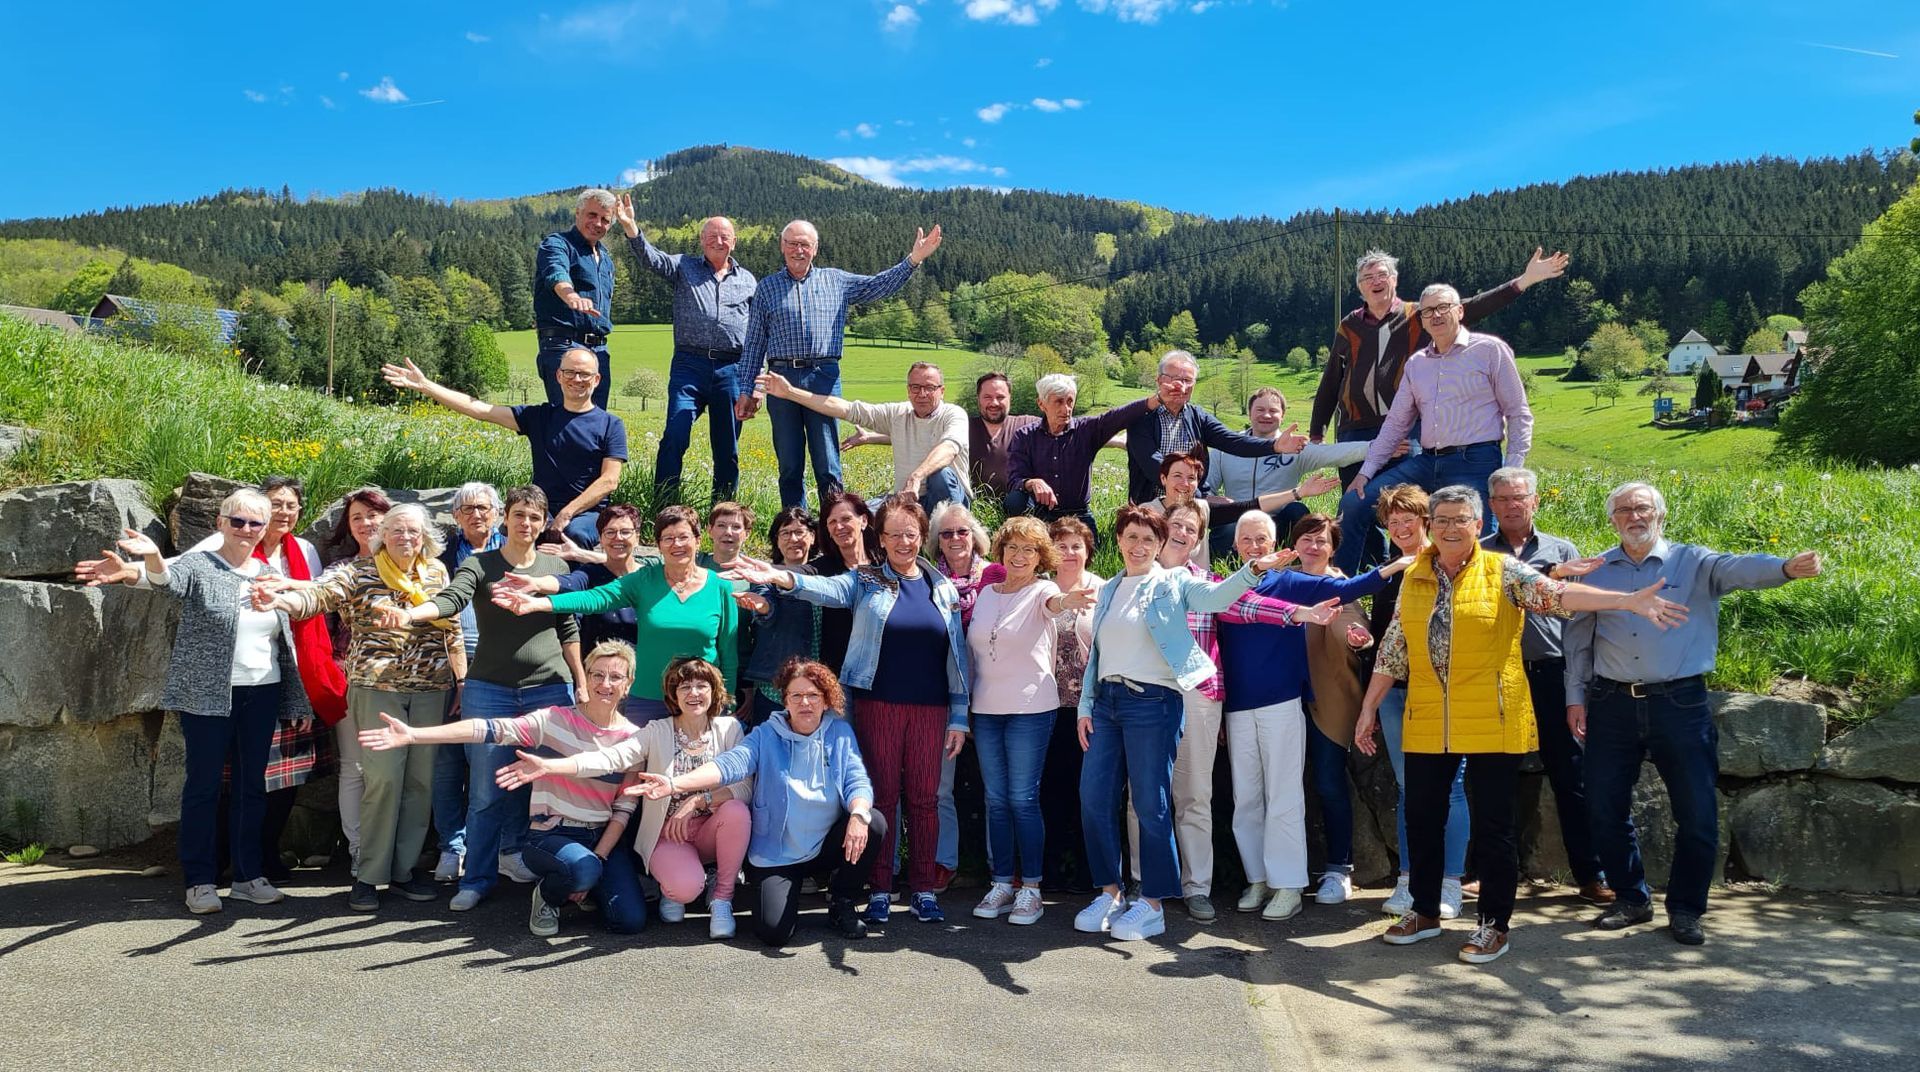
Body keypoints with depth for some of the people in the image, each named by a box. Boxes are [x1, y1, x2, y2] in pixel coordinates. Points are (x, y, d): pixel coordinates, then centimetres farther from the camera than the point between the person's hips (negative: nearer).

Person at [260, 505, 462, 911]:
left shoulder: (436, 572, 10)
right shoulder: (359, 572, -2)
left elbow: (452, 628, 14)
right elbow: (318, 595, -18)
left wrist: (463, 682, 11)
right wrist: (280, 599, -39)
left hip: (430, 690, 4)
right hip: (377, 688, -4)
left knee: (421, 780, 5)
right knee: (384, 778, -9)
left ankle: (403, 870, 18)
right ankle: (368, 876, 5)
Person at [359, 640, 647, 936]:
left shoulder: (633, 738, 0)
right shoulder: (556, 720, -8)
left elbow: (624, 808, 2)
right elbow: (492, 730, -19)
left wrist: (597, 859, -9)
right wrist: (412, 734, -30)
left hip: (604, 838, 3)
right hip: (549, 835, -3)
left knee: (631, 921, -17)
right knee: (584, 870, -37)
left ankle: (587, 886, 18)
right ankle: (547, 895, 1)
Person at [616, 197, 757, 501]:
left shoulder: (747, 280, 17)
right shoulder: (683, 267, 12)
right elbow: (650, 258, -6)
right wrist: (630, 226, -25)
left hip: (732, 370, 2)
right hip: (689, 365, -2)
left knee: (728, 448, 6)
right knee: (674, 438, -14)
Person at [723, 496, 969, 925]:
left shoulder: (943, 588, 8)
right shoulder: (865, 581, 3)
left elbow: (957, 655, 8)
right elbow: (829, 589, -17)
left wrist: (959, 717, 4)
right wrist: (783, 578, -37)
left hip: (930, 708, 2)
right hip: (878, 706, -1)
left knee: (924, 798, 6)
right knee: (882, 795, 3)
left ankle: (923, 889, 16)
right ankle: (880, 889, 13)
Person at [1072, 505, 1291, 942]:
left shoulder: (1173, 583, 1)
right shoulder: (1108, 590, 16)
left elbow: (1215, 596, -18)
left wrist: (1252, 570, -36)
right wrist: (1086, 706, 11)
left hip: (1152, 703, -6)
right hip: (1106, 700, 6)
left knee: (1151, 804, -2)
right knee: (1094, 799, 5)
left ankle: (1151, 905, 8)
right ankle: (1109, 894, 19)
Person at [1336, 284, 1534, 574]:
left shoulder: (1490, 350, 1)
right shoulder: (1416, 364, 16)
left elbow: (1519, 415, 1)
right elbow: (1396, 422, 19)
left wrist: (1512, 473, -9)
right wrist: (1366, 471, 11)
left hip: (1475, 463, -5)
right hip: (1426, 462, 5)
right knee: (1353, 503, -3)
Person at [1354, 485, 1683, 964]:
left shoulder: (1502, 571, -2)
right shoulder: (1414, 578, 8)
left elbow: (1557, 593, -17)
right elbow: (1393, 648, 13)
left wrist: (1628, 600, -32)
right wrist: (1369, 708, 13)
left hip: (1491, 723, -4)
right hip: (1427, 723, 4)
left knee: (1492, 826, 3)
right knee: (1421, 818, 11)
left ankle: (1494, 925, 17)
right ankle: (1425, 911, 28)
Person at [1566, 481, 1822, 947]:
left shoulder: (1692, 563, 1)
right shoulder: (1596, 571, 9)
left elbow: (1739, 568, -19)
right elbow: (1578, 637, 12)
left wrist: (1786, 567, -40)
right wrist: (1575, 698, 7)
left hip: (1679, 702, -2)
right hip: (1612, 704, 2)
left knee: (1697, 812, 0)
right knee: (1605, 808, 6)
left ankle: (1685, 908, 18)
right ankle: (1631, 899, 24)